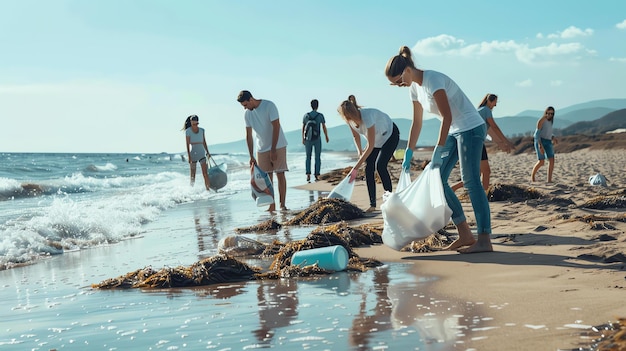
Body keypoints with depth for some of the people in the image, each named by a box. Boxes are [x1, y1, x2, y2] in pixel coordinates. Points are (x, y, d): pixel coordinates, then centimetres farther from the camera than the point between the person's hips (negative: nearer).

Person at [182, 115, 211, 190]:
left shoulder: (202, 130, 9)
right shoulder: (188, 131, -4)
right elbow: (187, 144, -8)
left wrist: (207, 152, 17)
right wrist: (188, 156, -15)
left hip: (202, 153, 3)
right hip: (193, 153, -3)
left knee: (205, 172, -10)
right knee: (192, 174, 3)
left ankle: (208, 188, -15)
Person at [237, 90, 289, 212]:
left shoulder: (269, 106, -14)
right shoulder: (247, 114, 2)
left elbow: (276, 127, -17)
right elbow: (248, 136, 5)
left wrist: (273, 150, -19)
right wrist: (251, 156, 0)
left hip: (278, 146, -5)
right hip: (262, 149, 5)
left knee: (280, 174, -6)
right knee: (267, 177, 2)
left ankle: (282, 204, -2)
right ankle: (272, 206, 6)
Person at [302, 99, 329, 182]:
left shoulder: (306, 116, -1)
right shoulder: (320, 115, -9)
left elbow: (303, 128, 4)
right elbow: (324, 128, -4)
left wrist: (303, 139, 15)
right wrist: (327, 137, 12)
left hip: (308, 139, 2)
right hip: (317, 139, -2)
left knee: (308, 157, 12)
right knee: (317, 157, 10)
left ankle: (308, 174, -4)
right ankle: (317, 175, 5)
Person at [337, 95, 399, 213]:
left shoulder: (367, 116, -41)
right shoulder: (351, 120, -20)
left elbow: (370, 146, -39)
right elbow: (356, 136, 4)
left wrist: (355, 168, -39)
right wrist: (359, 151, -8)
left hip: (390, 135, -7)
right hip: (376, 139, 7)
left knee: (380, 165, -22)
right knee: (369, 168, -6)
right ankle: (372, 205, -2)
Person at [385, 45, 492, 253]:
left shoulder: (432, 80, -20)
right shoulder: (414, 87, 6)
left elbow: (447, 116, -25)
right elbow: (416, 123, 15)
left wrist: (439, 149, -27)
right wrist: (408, 154, 14)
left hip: (471, 128, -9)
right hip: (454, 132, 9)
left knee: (471, 181, -15)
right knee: (437, 179, 3)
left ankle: (485, 240, -15)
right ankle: (465, 234, 7)